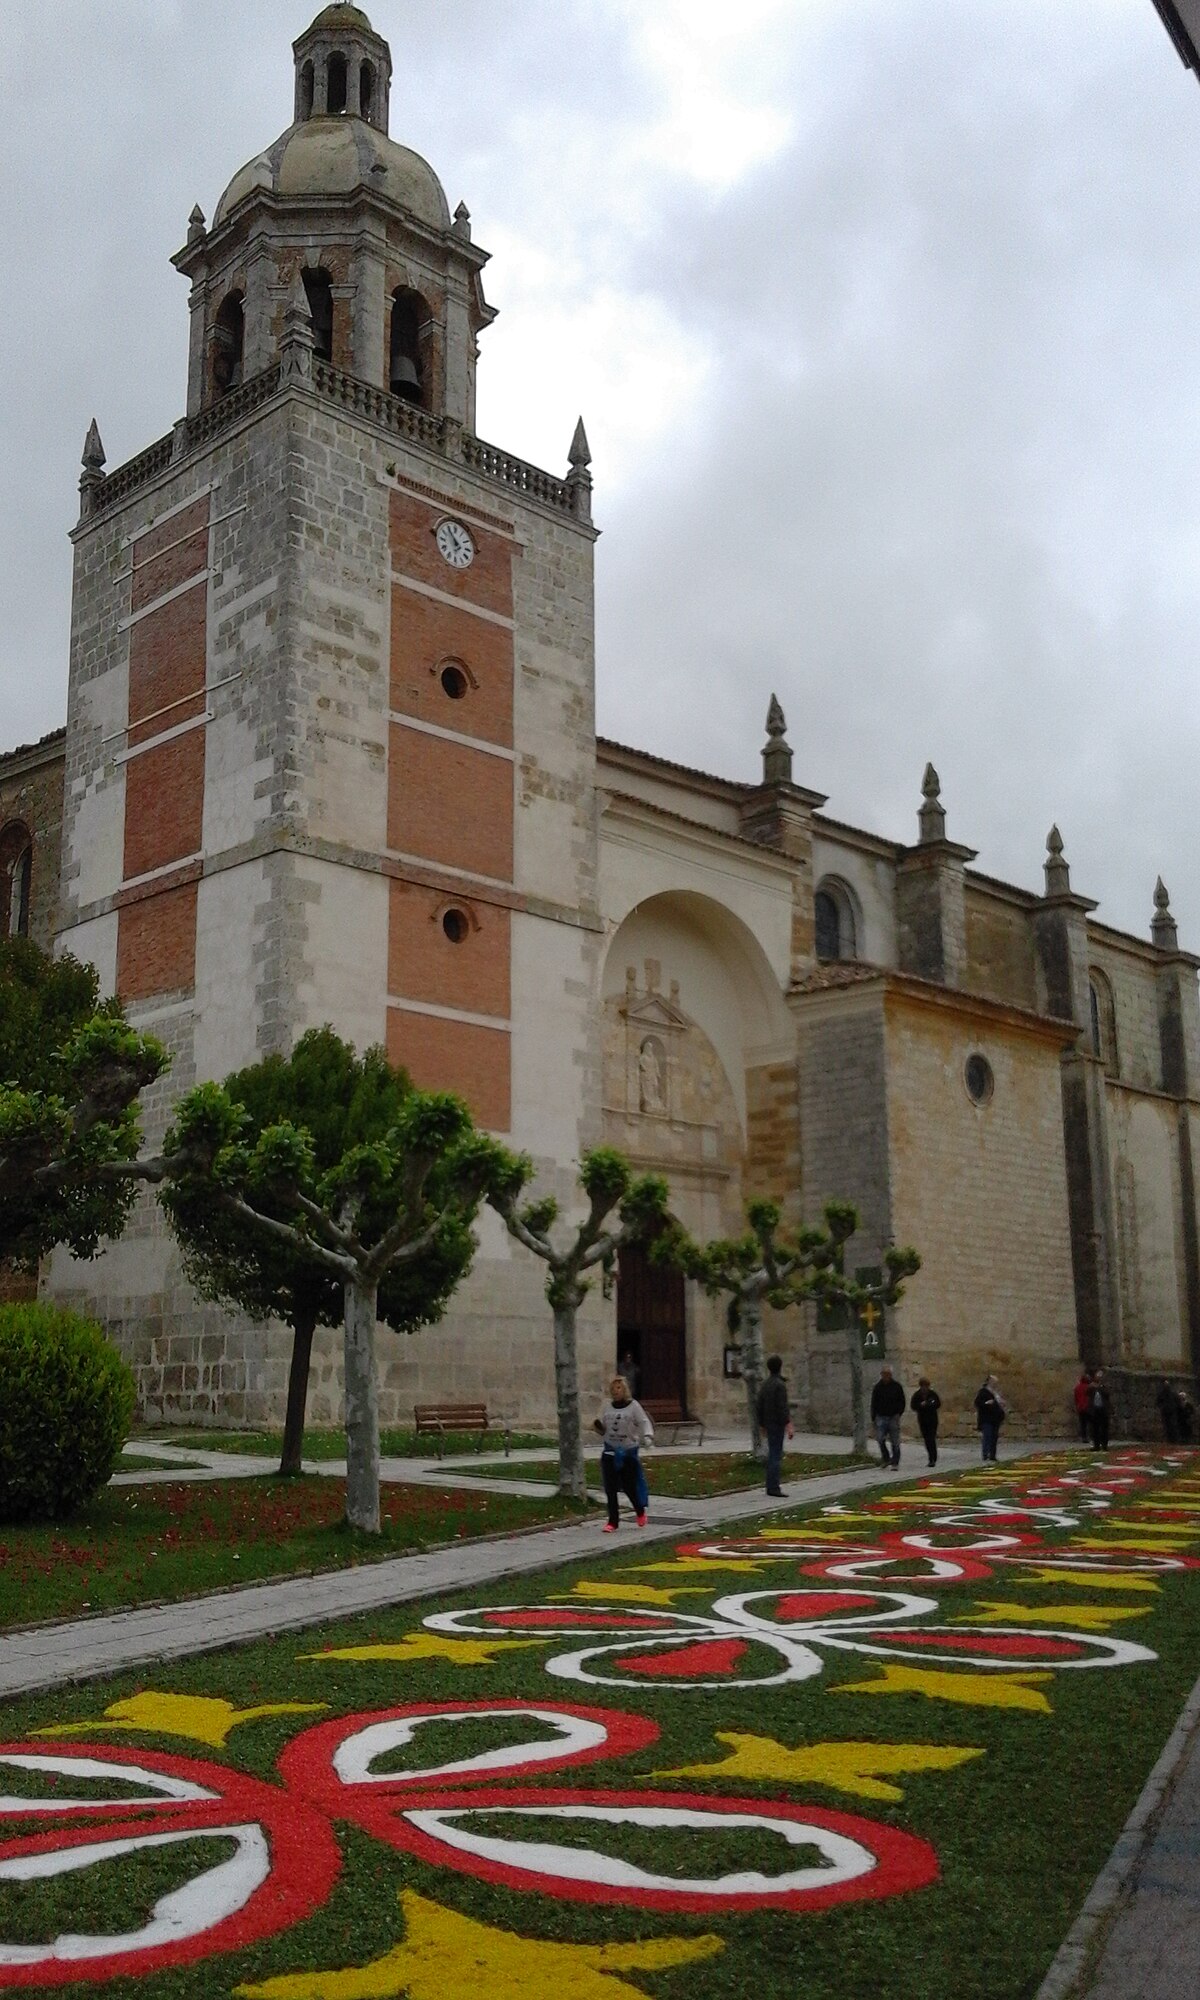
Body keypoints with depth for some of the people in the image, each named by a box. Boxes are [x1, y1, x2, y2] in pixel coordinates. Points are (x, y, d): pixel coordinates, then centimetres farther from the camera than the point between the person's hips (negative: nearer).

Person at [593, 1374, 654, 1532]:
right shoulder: (607, 1407, 9)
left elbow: (644, 1422, -10)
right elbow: (603, 1430, 16)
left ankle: (640, 1511, 32)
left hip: (629, 1452, -3)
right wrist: (598, 1427, -7)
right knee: (610, 1489, -2)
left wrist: (648, 1435, -29)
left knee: (630, 1486, 2)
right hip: (610, 1452, 3)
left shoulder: (633, 1406, -3)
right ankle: (613, 1521, 6)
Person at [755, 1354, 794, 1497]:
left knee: (772, 1454, 17)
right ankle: (773, 1487, -10)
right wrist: (788, 1425, -19)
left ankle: (772, 1485, 23)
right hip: (777, 1424, -8)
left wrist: (762, 1425, 22)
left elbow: (758, 1407, 14)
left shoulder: (765, 1385, 10)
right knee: (776, 1455, -7)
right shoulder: (780, 1385, -14)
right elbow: (783, 1407, -21)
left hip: (768, 1424, 8)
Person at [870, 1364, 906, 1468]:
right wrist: (873, 1418, 4)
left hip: (893, 1417, -1)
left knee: (895, 1442, 0)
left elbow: (902, 1402, 6)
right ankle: (886, 1459, 5)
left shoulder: (897, 1386, 3)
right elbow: (873, 1404, 10)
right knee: (880, 1439, -13)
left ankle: (894, 1463, 7)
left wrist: (899, 1413, -8)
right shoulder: (878, 1387, 6)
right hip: (881, 1417, 1)